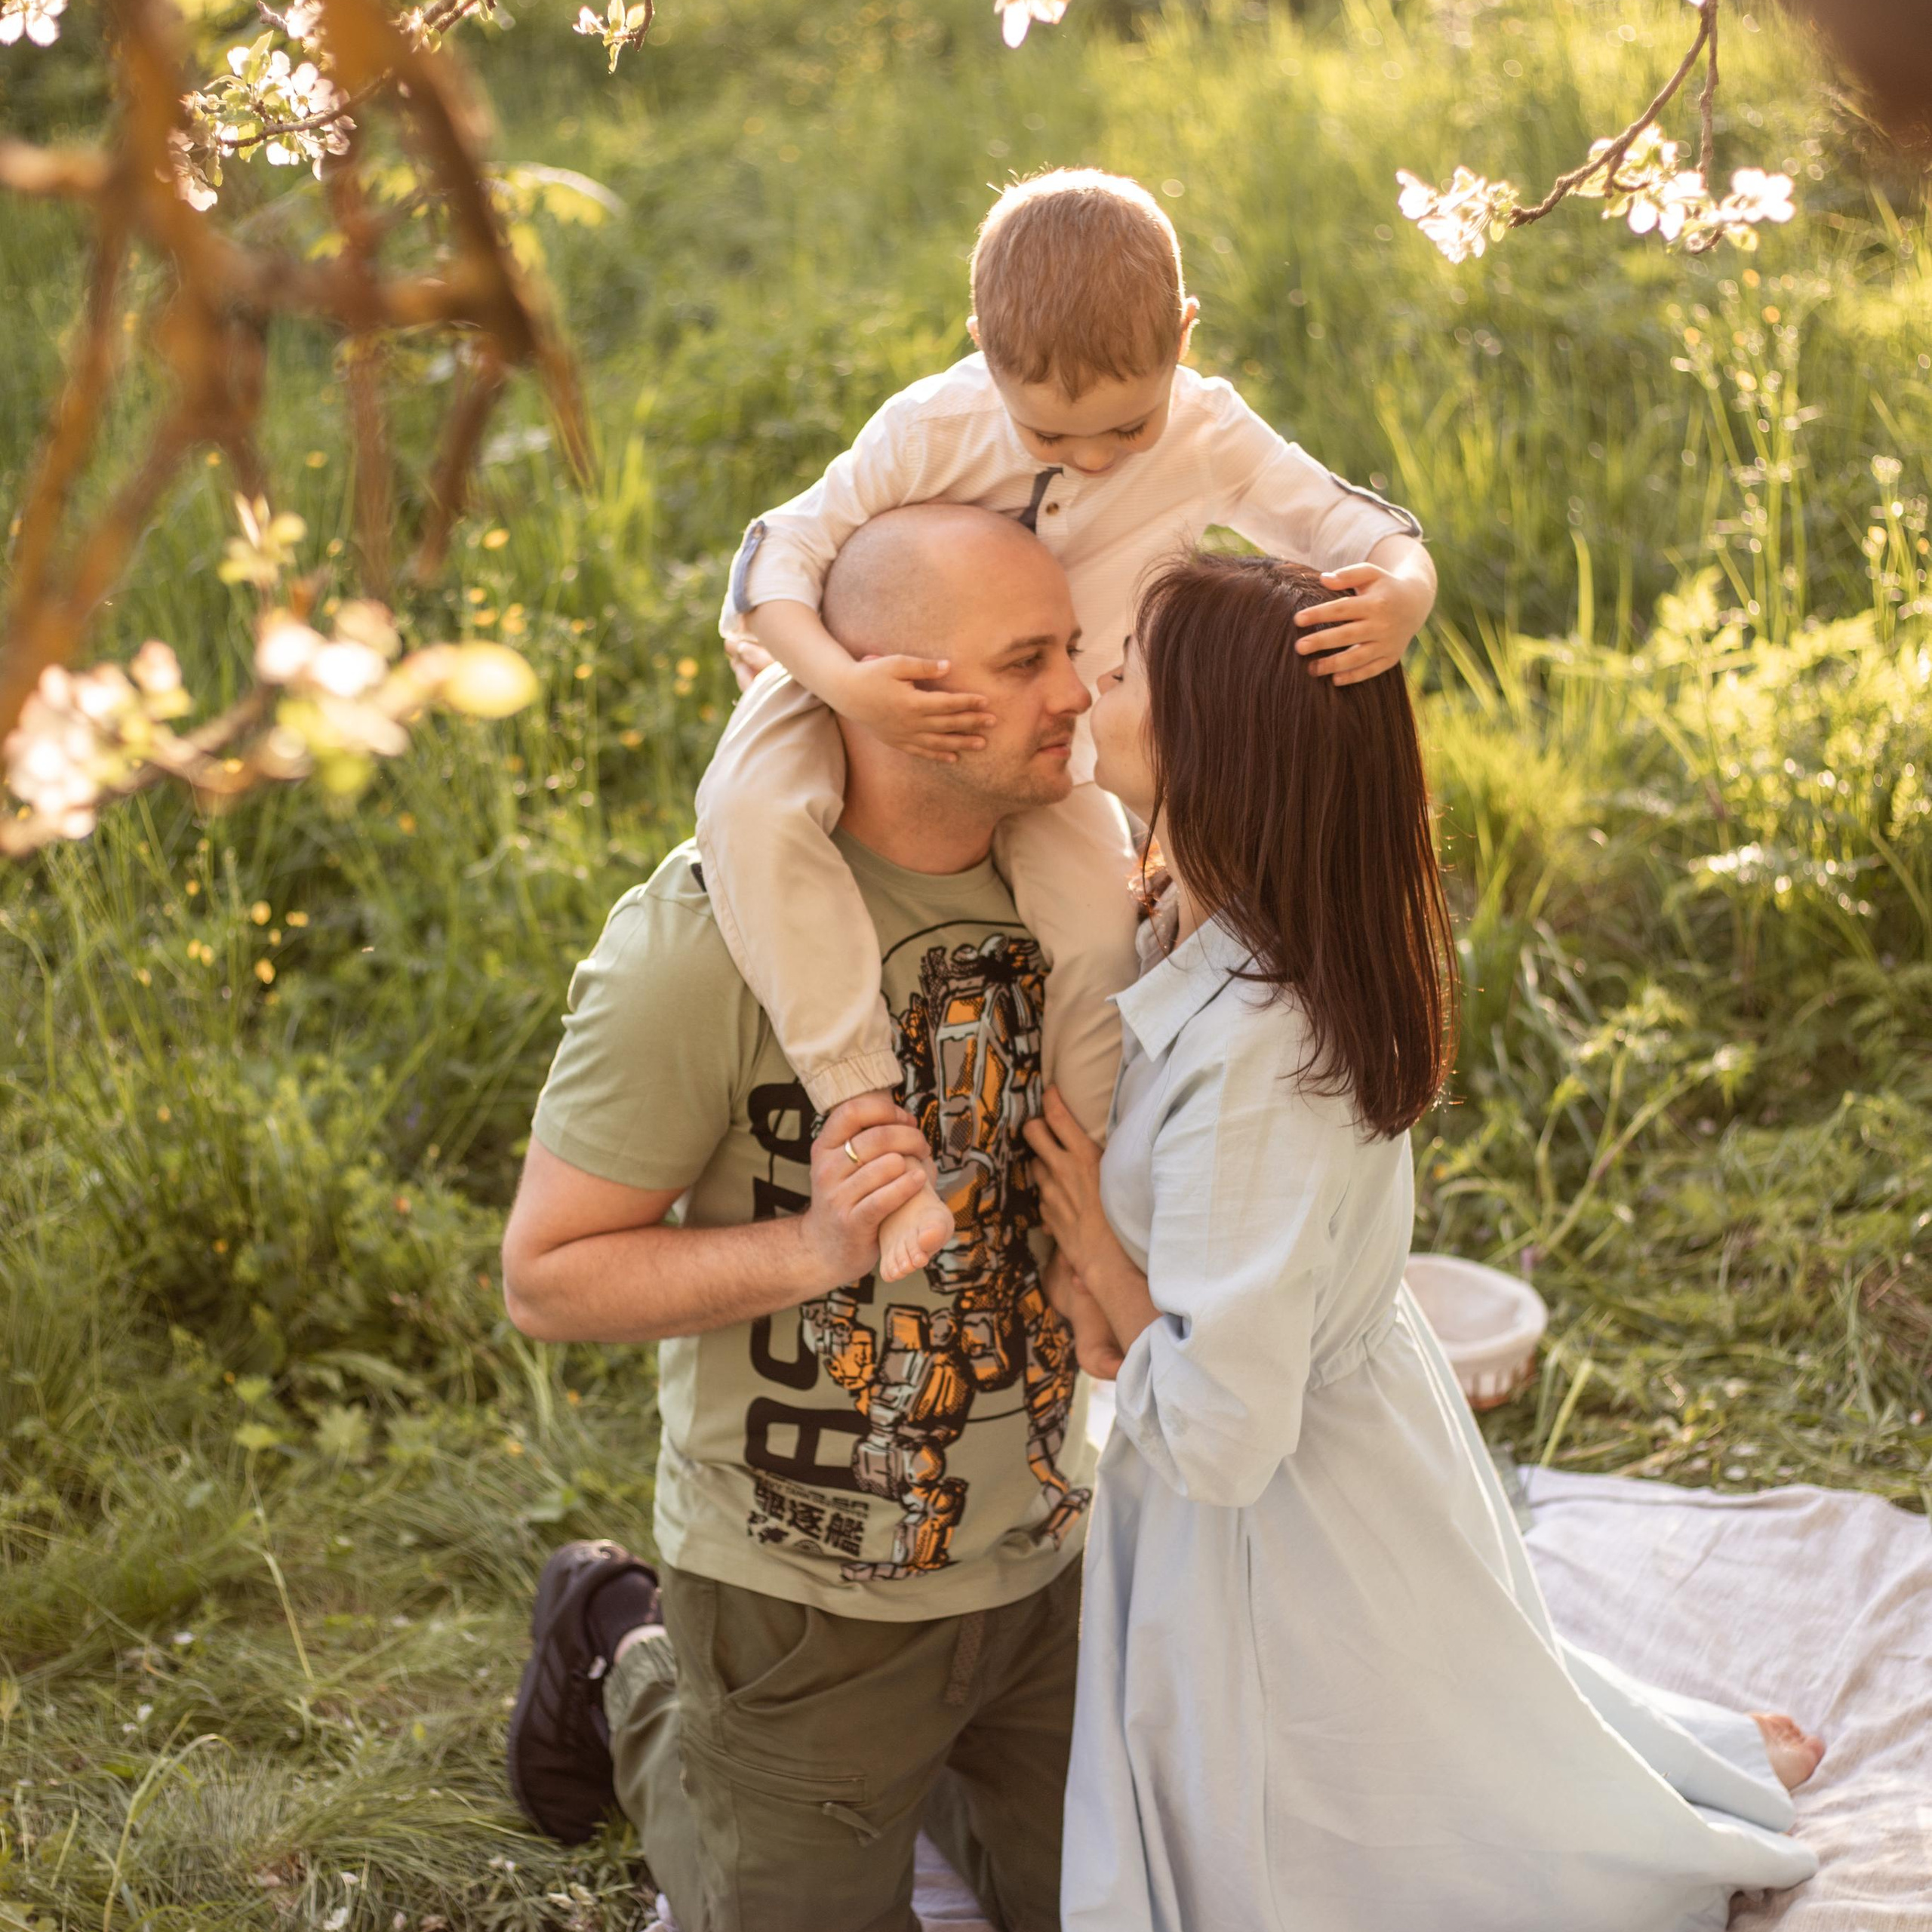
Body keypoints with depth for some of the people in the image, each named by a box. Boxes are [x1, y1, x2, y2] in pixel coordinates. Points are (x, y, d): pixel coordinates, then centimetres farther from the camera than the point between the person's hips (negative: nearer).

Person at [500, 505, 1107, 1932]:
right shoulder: (708, 936, -25)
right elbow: (547, 1278, -19)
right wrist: (813, 1248, -33)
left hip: (1047, 1554, 5)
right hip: (808, 1588, -5)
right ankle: (625, 1664, 37)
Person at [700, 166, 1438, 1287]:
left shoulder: (1210, 440, -19)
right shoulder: (936, 428, -25)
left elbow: (1371, 536, -19)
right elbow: (779, 554, -22)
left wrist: (1399, 598, -44)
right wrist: (846, 686, -41)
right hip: (860, 691, -2)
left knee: (1105, 943, -19)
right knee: (750, 811, -34)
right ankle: (868, 1116, -34)